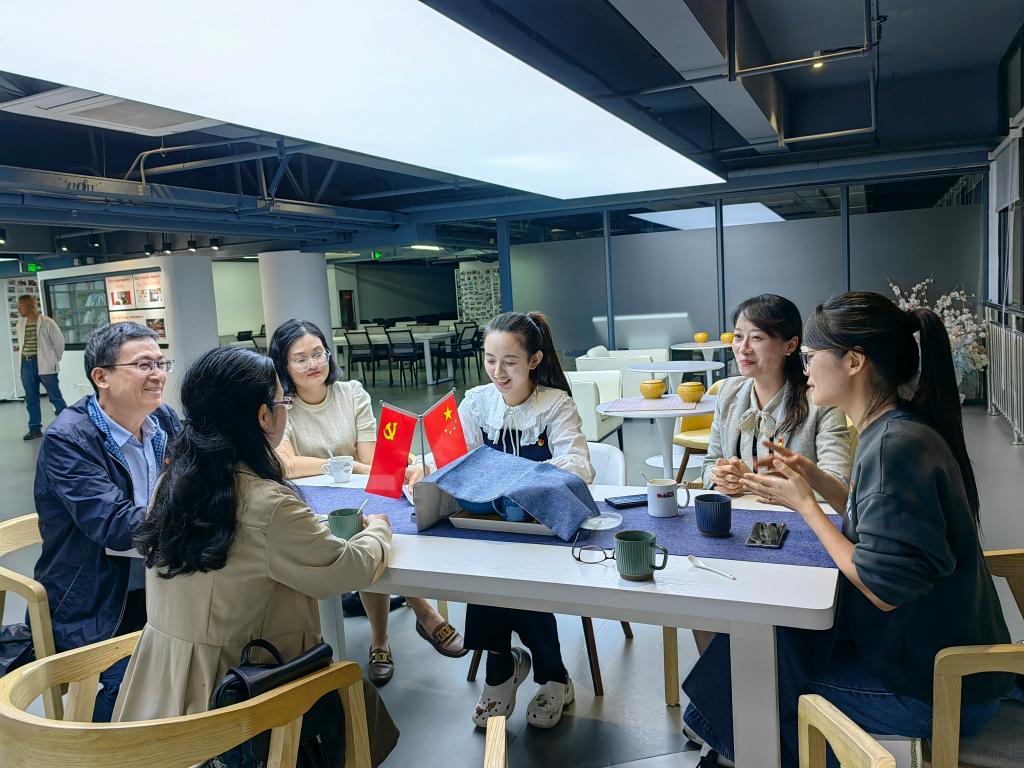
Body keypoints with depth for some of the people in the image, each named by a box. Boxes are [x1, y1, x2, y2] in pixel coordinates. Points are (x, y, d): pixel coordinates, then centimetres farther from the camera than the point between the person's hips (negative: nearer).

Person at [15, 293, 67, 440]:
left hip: (44, 364, -6)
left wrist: (55, 359, 4)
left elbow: (59, 341, -4)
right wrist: (25, 355, 18)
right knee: (31, 399, 9)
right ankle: (35, 428, 16)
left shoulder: (47, 322, -11)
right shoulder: (20, 323, 6)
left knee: (55, 397, -1)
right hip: (26, 365, 6)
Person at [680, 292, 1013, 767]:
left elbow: (883, 589, -26)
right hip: (921, 650, 8)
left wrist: (804, 504, -18)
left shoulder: (897, 447, -28)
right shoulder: (897, 429, 1)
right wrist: (815, 479, -1)